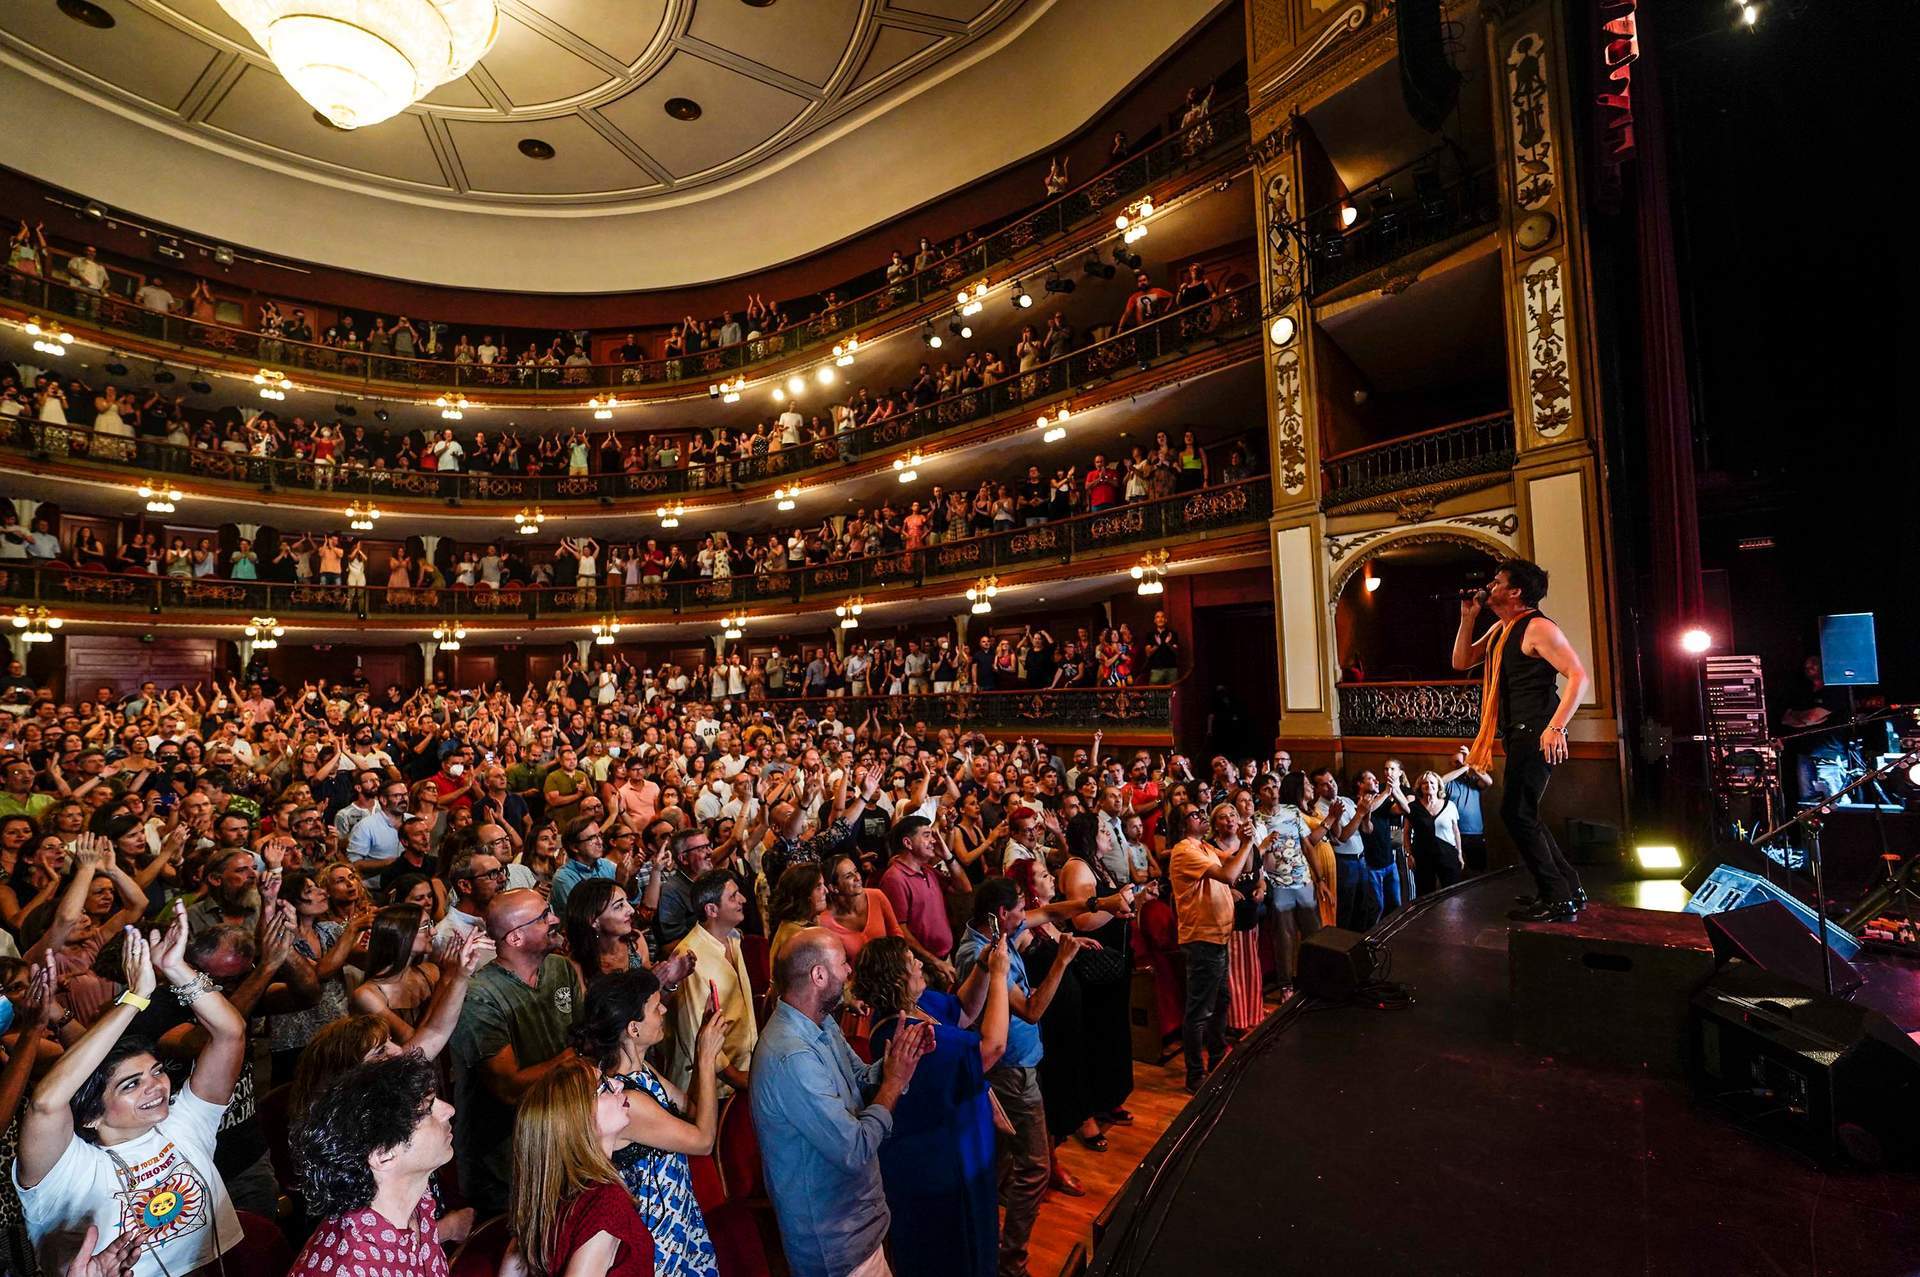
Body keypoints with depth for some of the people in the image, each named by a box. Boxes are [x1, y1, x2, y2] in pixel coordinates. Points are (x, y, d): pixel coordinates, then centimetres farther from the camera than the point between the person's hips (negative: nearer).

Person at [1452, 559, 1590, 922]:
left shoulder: (1537, 627, -12)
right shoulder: (1500, 629, 16)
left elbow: (1579, 676, -18)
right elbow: (1461, 661, 21)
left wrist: (1556, 727, -27)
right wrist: (1467, 617, 12)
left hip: (1536, 732, -10)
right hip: (1518, 733, 10)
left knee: (1516, 813, -10)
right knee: (1522, 815, 15)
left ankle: (1558, 900, -2)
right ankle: (1569, 887, 26)